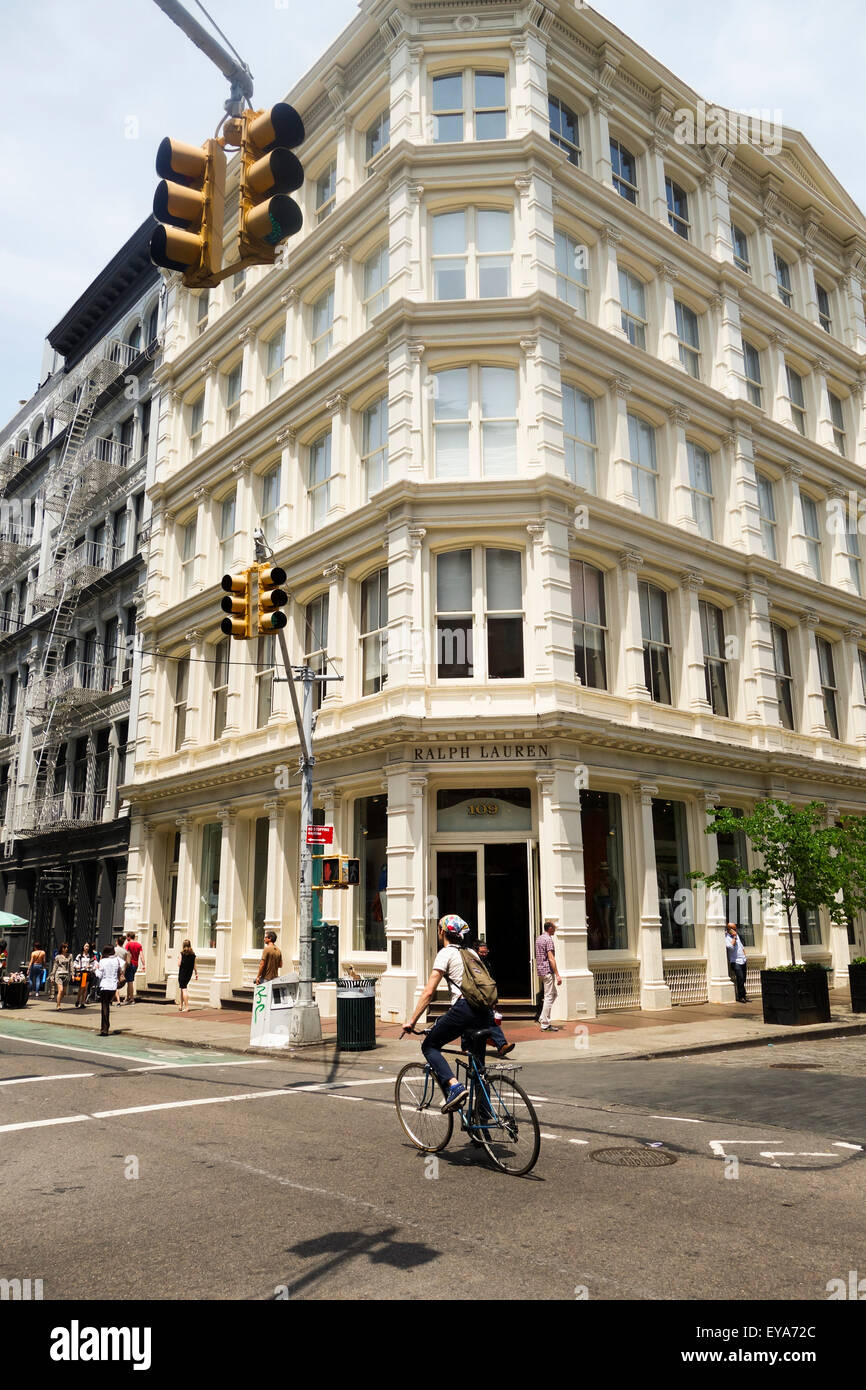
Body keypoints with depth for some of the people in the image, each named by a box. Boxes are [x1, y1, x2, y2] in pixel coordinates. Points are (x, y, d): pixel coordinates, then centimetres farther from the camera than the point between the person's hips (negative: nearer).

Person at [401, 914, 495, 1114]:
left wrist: (412, 1021, 0)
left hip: (464, 1008, -7)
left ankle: (454, 1086, -13)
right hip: (485, 1012, 7)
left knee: (429, 1046, 9)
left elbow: (428, 992, -4)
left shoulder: (445, 953, 2)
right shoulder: (471, 953, 23)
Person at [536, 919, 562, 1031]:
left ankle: (542, 1019, 14)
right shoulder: (548, 939, -14)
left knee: (553, 994, 17)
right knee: (549, 997, -5)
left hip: (540, 971, 10)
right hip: (548, 971, -10)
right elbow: (551, 959, -20)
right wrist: (557, 975, -19)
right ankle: (545, 1025, -3)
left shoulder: (539, 939, 16)